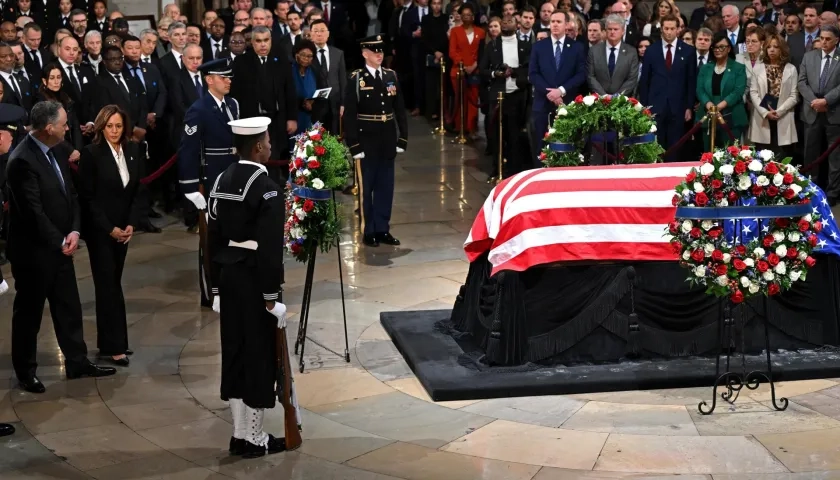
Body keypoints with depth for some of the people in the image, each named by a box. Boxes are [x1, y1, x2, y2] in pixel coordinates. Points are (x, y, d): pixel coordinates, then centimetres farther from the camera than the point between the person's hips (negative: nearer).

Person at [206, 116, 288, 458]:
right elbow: (269, 249, -20)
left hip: (228, 276, 8)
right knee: (259, 356, 2)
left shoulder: (221, 182, 7)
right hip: (254, 279, -8)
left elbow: (213, 239, 10)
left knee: (235, 352, 13)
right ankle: (255, 439, 8)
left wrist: (217, 287, 15)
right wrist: (271, 296, -14)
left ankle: (239, 433, 21)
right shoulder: (266, 188, -16)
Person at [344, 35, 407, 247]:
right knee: (366, 187, 4)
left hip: (387, 140, 4)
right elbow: (349, 115, -10)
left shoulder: (391, 76, 6)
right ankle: (369, 231, 12)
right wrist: (354, 145, -14)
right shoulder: (356, 79, -8)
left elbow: (400, 110, 8)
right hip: (366, 140, -4)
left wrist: (403, 138, 3)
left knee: (386, 186, 10)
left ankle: (383, 229, 18)